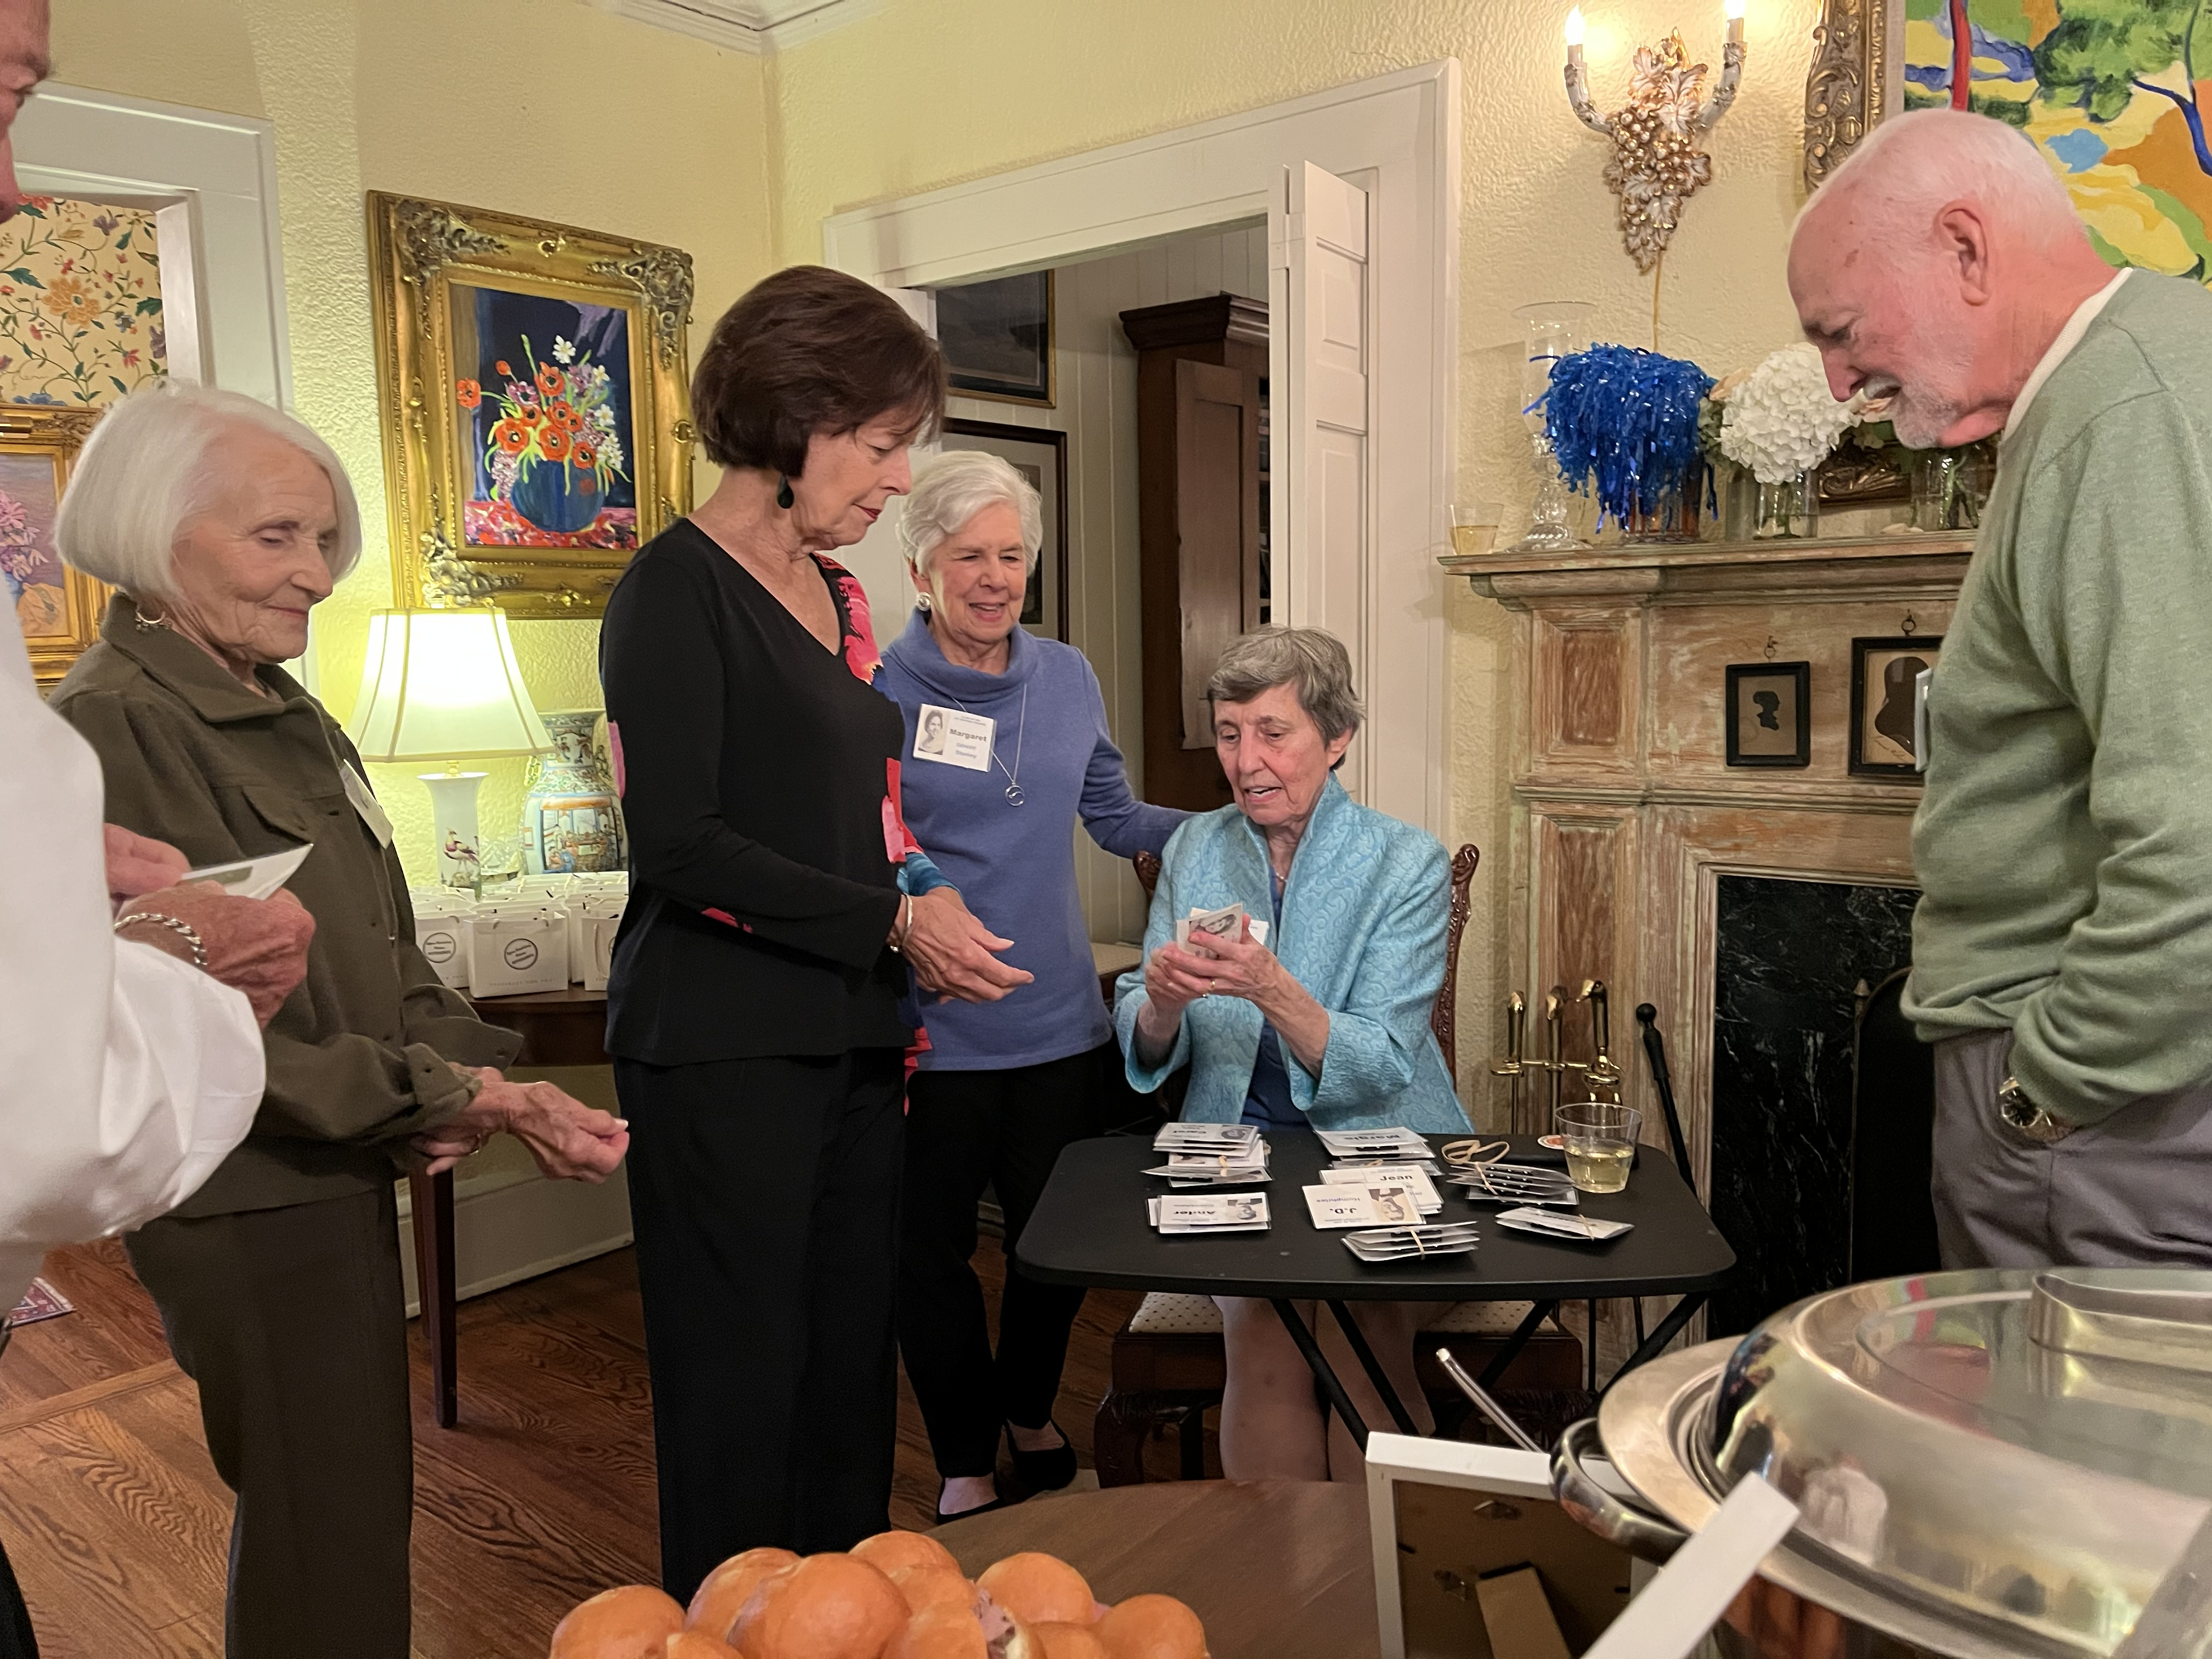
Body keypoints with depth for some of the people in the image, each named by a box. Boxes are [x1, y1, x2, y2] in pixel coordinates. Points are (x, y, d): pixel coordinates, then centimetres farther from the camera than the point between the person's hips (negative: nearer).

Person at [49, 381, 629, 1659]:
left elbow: (383, 950, 10)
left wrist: (474, 1073, -6)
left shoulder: (287, 716, 9)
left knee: (361, 1498, 21)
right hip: (247, 1203, -8)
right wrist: (440, 1096, -21)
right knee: (324, 1530, 6)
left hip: (343, 1173, 8)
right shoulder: (113, 729, -18)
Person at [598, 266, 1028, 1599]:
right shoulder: (677, 589, -9)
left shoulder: (839, 598, 15)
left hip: (849, 1039, 7)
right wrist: (896, 924, -16)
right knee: (742, 1386, 4)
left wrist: (920, 956, 15)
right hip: (725, 1051, -7)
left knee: (853, 1365, 13)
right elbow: (681, 847, -16)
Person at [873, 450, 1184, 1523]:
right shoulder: (875, 691, -8)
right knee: (931, 1255, 10)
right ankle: (964, 1464, 33)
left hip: (1061, 1025, 4)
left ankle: (1028, 1414, 45)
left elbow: (1116, 817, 16)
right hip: (931, 1036, -4)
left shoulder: (1068, 678, 6)